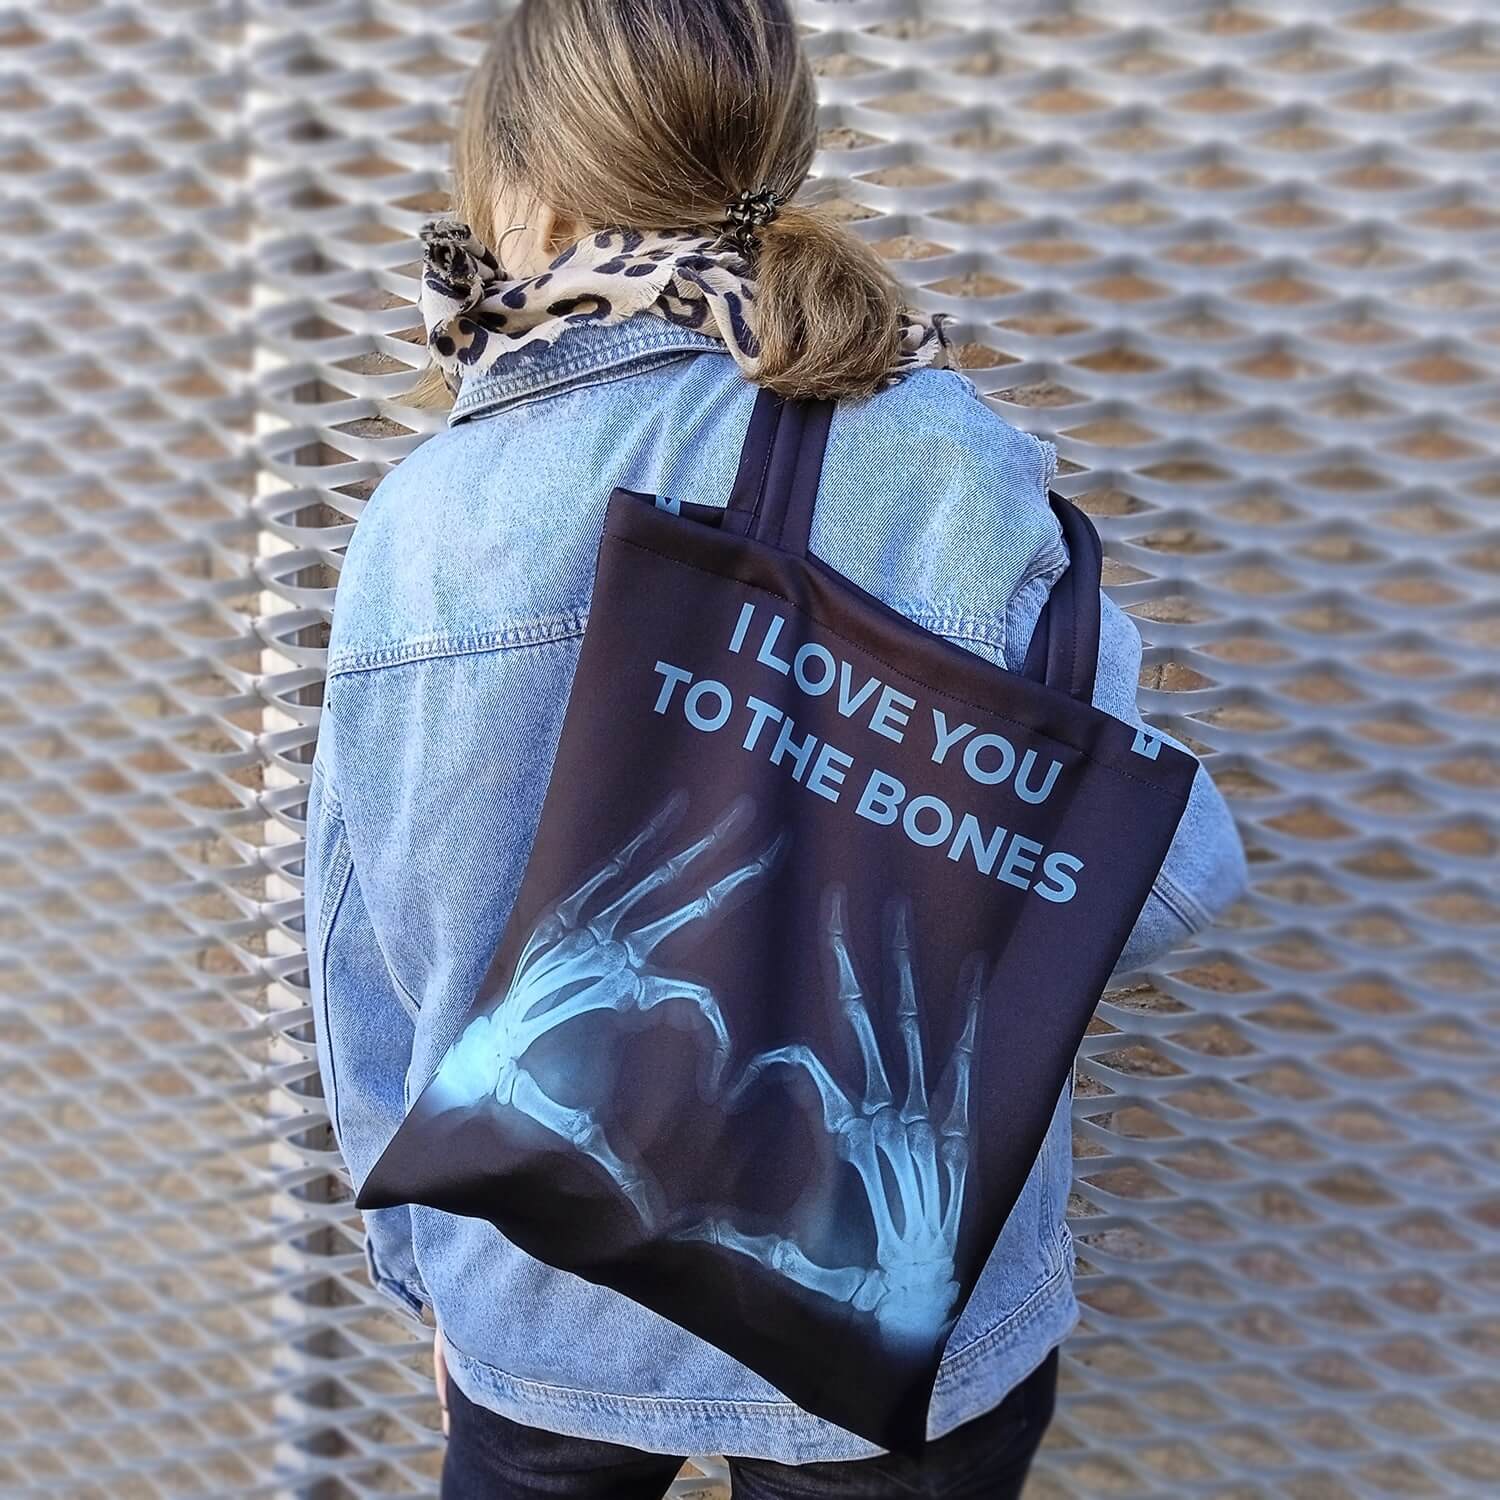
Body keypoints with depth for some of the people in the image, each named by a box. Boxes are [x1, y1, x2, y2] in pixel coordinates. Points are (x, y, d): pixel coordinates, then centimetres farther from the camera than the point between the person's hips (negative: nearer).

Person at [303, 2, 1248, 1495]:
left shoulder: (416, 515, -12)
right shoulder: (954, 475, -20)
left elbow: (369, 972, -2)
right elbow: (1168, 873, -14)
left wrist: (431, 1261, 14)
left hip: (534, 1323, 2)